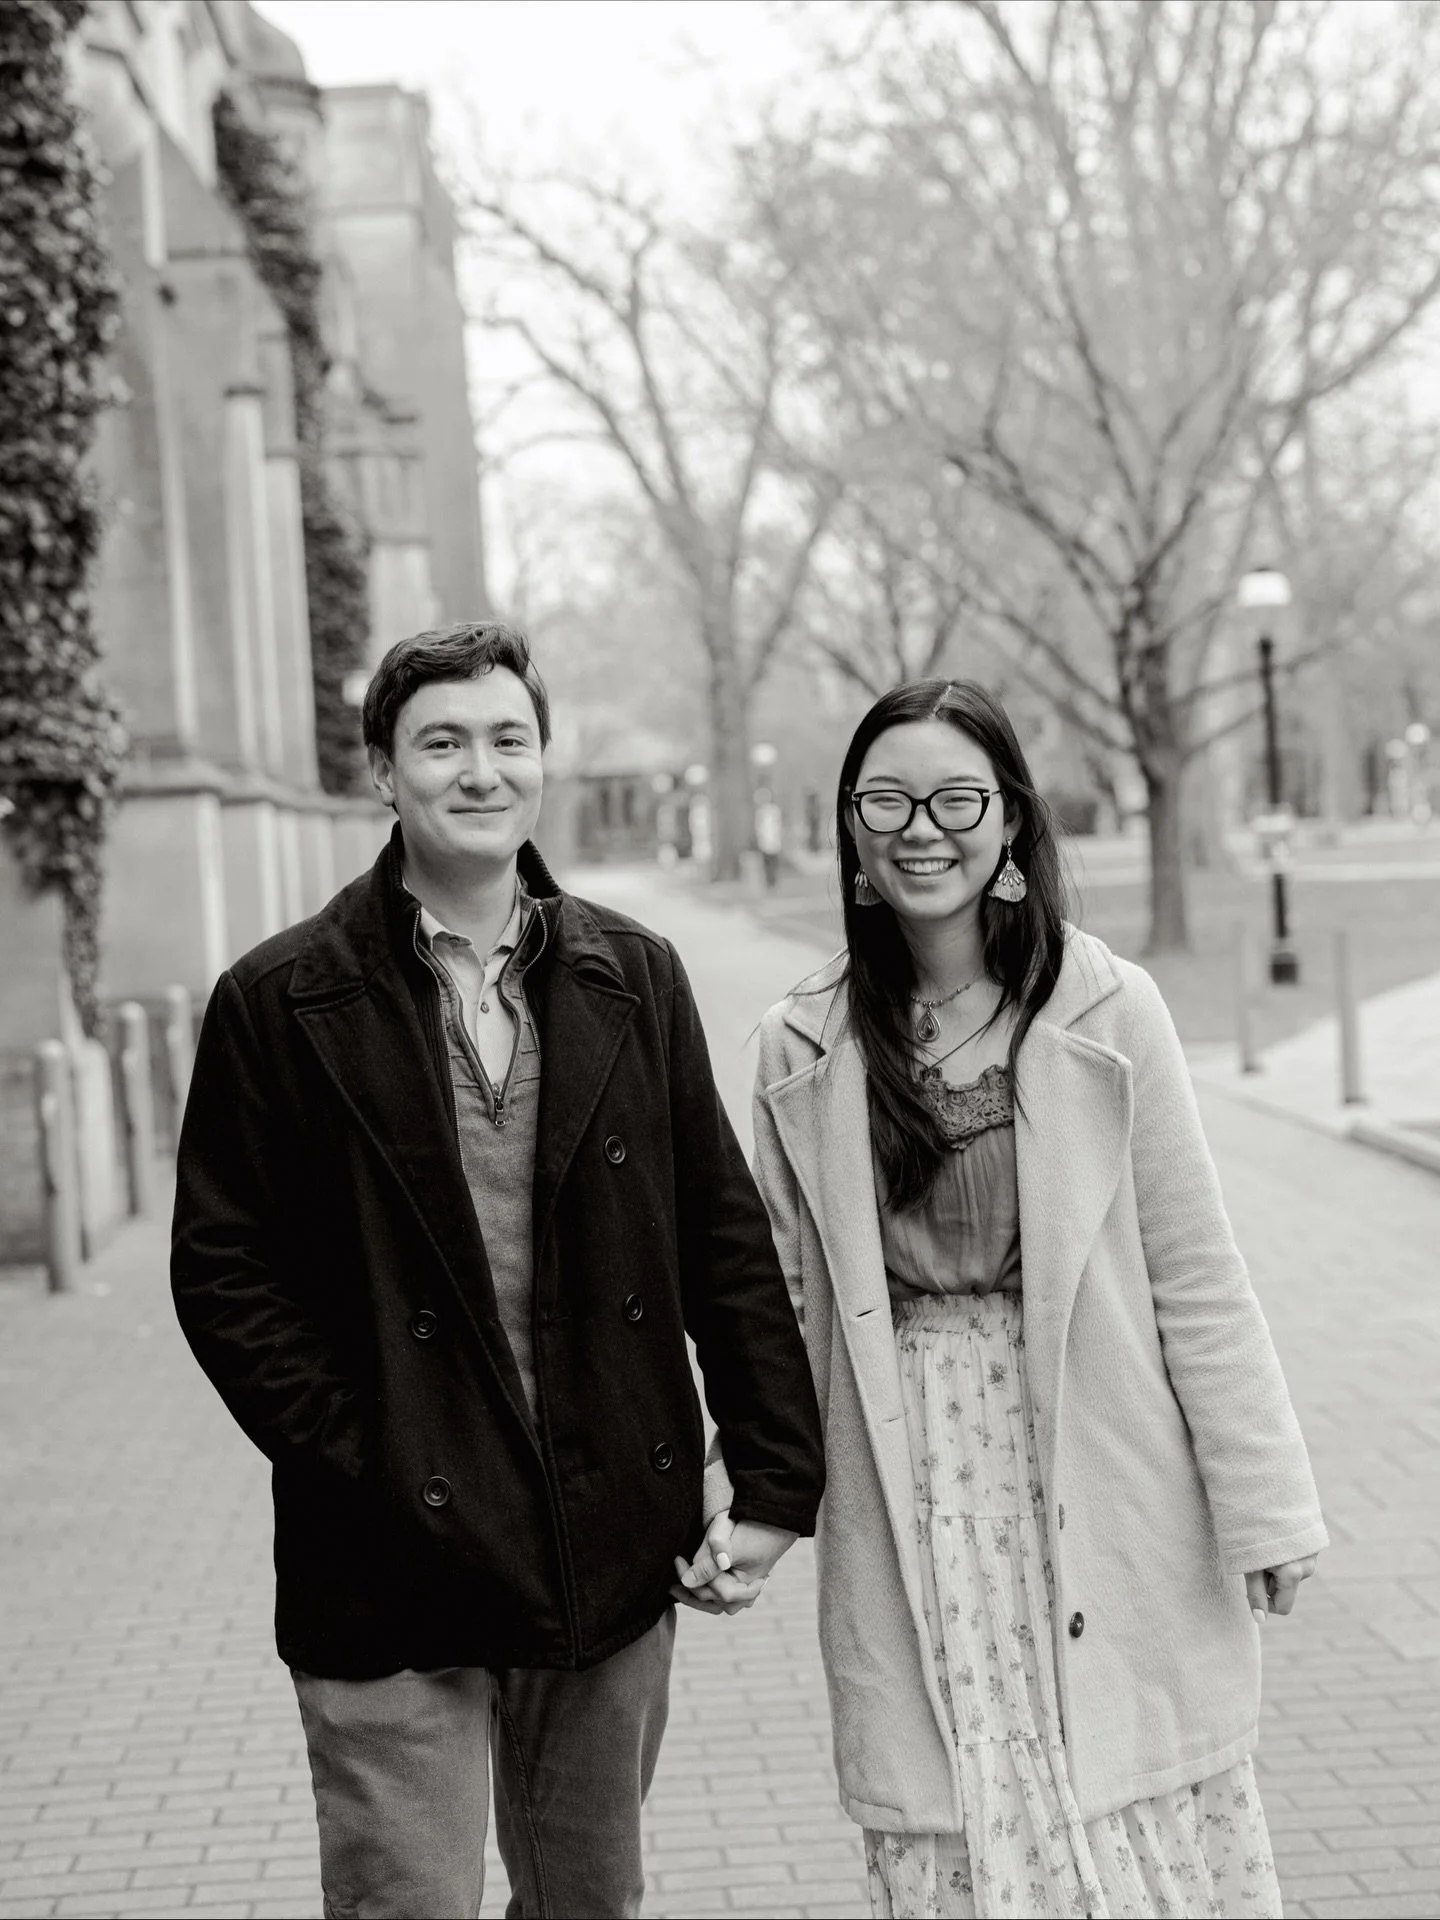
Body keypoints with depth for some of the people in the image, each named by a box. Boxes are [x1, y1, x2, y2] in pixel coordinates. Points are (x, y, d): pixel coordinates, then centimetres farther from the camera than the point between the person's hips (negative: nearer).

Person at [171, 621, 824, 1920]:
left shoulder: (637, 980, 6)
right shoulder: (278, 1004, -3)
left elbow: (727, 1239, 7)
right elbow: (225, 1273, -4)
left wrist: (776, 1477, 2)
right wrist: (352, 1463, -12)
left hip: (614, 1561, 3)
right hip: (394, 1574, -3)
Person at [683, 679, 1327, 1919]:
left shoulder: (1106, 1009, -6)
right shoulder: (805, 1050, 2)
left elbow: (1195, 1274, -4)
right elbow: (785, 1295, 8)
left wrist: (1264, 1504, -3)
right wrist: (737, 1496, 0)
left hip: (1104, 1499, -2)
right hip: (909, 1518, 2)